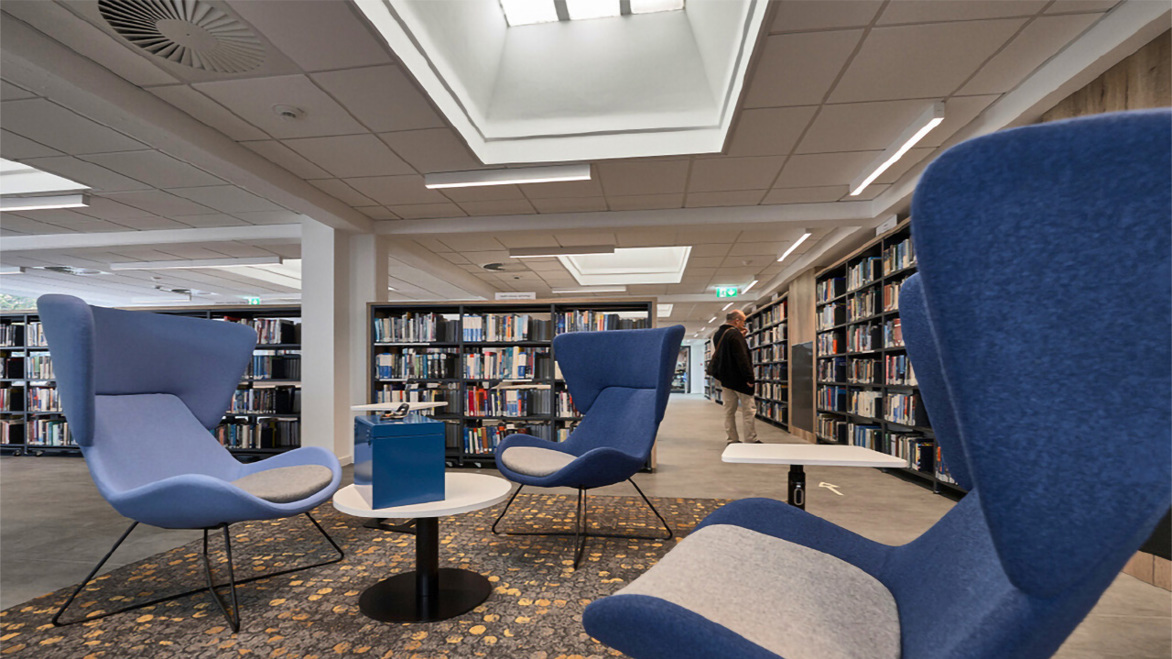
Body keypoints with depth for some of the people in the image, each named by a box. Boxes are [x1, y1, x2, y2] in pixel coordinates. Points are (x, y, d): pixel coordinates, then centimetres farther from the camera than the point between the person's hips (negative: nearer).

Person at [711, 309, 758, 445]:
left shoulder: (718, 334, 12)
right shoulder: (734, 333, -16)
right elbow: (742, 357, -22)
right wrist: (750, 377, -21)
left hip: (726, 379, 9)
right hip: (738, 378, -9)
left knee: (729, 410, 11)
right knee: (749, 409, -1)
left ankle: (730, 440, 13)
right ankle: (751, 440, 2)